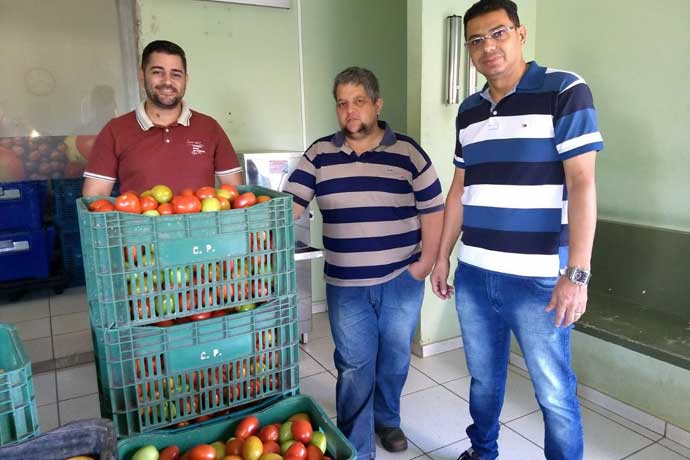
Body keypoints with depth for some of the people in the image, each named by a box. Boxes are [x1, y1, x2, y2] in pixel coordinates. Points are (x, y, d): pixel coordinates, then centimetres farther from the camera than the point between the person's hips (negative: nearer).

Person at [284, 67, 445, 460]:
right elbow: (290, 205, -4)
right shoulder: (319, 155, 0)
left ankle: (387, 419, 44)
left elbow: (432, 210, -1)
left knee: (394, 360, 17)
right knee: (354, 367, 7)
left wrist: (426, 263, -5)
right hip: (345, 286, 0)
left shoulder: (408, 153, -4)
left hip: (401, 281, 0)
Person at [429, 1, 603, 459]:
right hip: (473, 275, 5)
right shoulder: (469, 110, 11)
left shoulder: (564, 91, -6)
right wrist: (442, 257, 14)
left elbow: (582, 184, -12)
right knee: (483, 378, 20)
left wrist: (577, 273, -17)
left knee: (554, 393, 7)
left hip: (537, 278, -5)